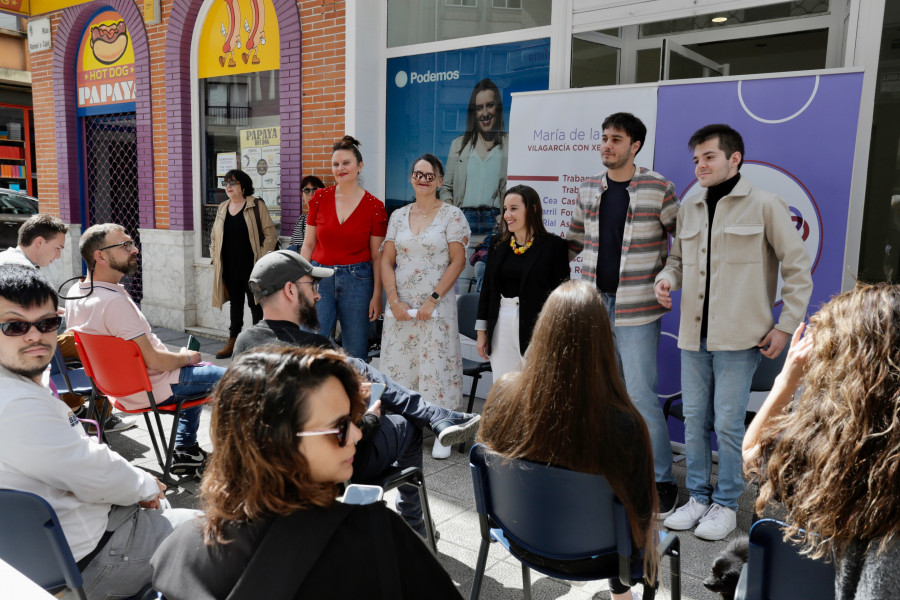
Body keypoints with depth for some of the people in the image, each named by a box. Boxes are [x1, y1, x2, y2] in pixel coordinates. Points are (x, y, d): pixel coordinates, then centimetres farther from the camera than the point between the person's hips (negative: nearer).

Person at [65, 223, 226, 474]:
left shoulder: (76, 293, 1)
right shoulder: (113, 301, -30)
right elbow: (153, 360, -28)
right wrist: (186, 357, -6)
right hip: (150, 389, -10)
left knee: (200, 370, 29)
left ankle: (186, 451, 28)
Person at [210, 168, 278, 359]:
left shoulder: (256, 205, -4)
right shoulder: (222, 208, 13)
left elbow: (270, 234, -7)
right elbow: (214, 237, 21)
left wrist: (262, 260, -12)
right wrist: (215, 258, 10)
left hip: (251, 268, -5)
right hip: (229, 268, 5)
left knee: (256, 304, 1)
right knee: (235, 303, 13)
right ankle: (233, 341, 20)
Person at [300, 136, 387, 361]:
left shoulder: (374, 206, -4)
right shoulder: (320, 198, 2)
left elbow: (377, 256, -1)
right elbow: (308, 245, 7)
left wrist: (377, 295, -4)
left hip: (357, 280, -1)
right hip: (320, 277, 2)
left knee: (356, 351, 8)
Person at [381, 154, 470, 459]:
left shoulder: (451, 215, -2)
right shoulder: (398, 215, 10)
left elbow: (457, 261, -7)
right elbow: (387, 260, 8)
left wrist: (433, 300, -13)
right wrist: (394, 301, -5)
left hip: (436, 305, -4)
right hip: (400, 304, 4)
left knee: (436, 362, -1)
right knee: (399, 362, 7)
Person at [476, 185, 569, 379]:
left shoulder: (553, 245, -4)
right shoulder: (498, 245, 11)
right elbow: (486, 289, 13)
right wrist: (481, 332, 11)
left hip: (535, 326, -4)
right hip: (501, 328, 5)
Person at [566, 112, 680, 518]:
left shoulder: (658, 188, -4)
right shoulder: (588, 191, 10)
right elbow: (573, 242, 20)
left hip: (637, 308, -5)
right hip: (594, 305, 5)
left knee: (640, 395, -5)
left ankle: (662, 481, 12)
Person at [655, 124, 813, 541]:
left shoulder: (765, 205, -4)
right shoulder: (689, 209, 11)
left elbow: (798, 269, -1)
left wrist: (786, 325, -6)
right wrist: (666, 279, -1)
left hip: (739, 338, -5)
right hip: (693, 335, 5)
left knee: (727, 423, 0)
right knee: (694, 420, 10)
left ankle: (726, 505, 18)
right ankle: (699, 497, 26)